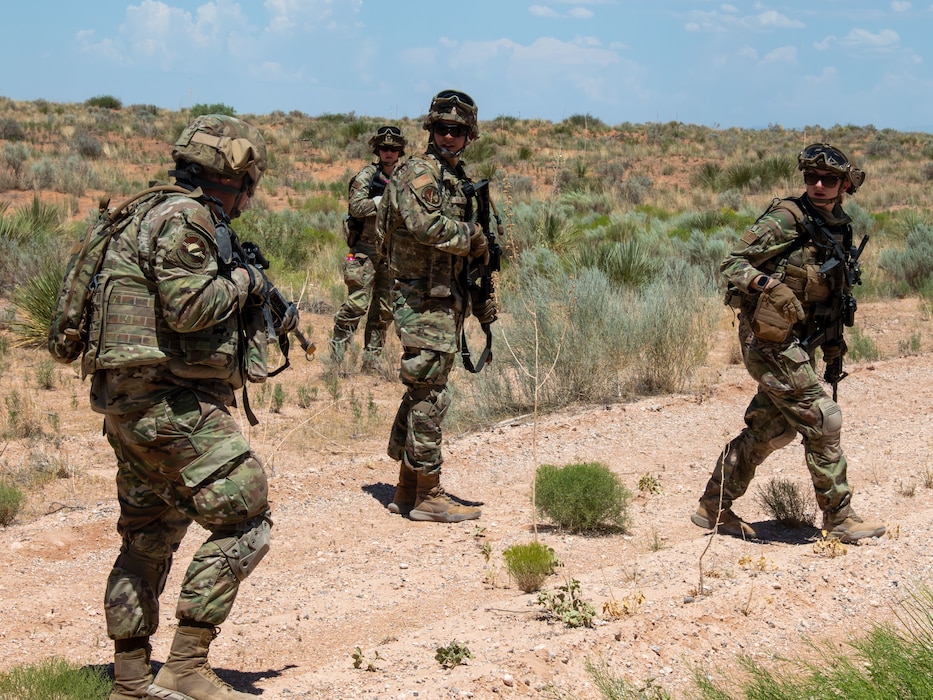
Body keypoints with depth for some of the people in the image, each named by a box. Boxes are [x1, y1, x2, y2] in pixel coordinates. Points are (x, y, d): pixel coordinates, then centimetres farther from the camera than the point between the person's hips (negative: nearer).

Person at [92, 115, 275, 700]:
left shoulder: (170, 216, 19)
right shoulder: (184, 219, -12)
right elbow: (189, 306, -22)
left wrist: (253, 305, 17)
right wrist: (242, 282, -6)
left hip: (132, 405, 11)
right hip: (170, 403, -11)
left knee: (150, 537, 17)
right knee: (245, 519, -8)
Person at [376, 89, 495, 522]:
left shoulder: (458, 181, 18)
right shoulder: (419, 173, -10)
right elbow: (423, 224, -28)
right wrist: (472, 237, -14)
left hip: (445, 300, 9)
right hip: (422, 301, -9)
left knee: (421, 393, 12)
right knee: (429, 396, -8)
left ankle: (407, 491, 20)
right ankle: (429, 497, -3)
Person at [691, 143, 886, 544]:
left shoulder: (839, 229, 12)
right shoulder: (787, 219, -13)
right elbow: (733, 264, -16)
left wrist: (833, 340, 18)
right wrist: (764, 283, -34)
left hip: (796, 341, 9)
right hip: (769, 340, -9)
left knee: (772, 428, 13)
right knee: (822, 420, -9)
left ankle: (714, 507, 23)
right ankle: (839, 519, 0)